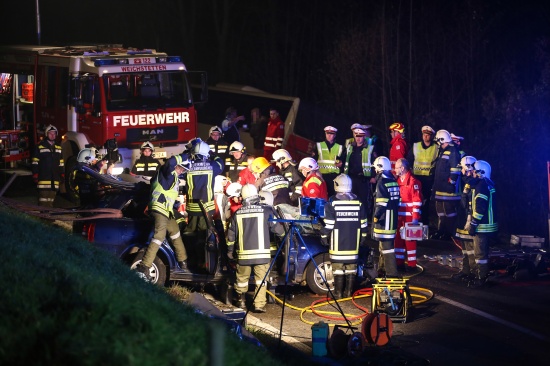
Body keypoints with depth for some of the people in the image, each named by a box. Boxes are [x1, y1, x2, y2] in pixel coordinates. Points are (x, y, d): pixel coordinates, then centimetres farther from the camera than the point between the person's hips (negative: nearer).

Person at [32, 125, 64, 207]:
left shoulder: (58, 147, 17)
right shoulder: (40, 147, 0)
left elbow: (61, 163, 19)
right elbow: (35, 163, -3)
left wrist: (62, 176, 13)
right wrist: (35, 175, -10)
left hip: (55, 179, 5)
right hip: (43, 178, -5)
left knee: (51, 199, 7)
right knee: (43, 200, -11)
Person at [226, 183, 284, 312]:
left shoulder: (238, 213, 3)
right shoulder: (266, 211, -5)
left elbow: (231, 234, 9)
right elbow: (277, 229, 0)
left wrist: (230, 250, 22)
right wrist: (282, 232, 23)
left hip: (243, 254, 2)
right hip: (262, 253, -2)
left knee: (242, 278, 18)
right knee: (260, 279, 2)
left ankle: (241, 300, 31)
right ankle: (259, 304, -5)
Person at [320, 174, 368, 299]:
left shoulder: (333, 202, -7)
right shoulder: (358, 202, 6)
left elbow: (328, 223, -8)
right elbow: (363, 223, 10)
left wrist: (324, 236, 2)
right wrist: (363, 237, 19)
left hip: (338, 242, -4)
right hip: (353, 242, 4)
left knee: (338, 265, -1)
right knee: (351, 265, 9)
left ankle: (338, 293, -1)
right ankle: (348, 291, 12)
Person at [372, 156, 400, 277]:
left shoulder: (382, 182, -14)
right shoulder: (393, 181, 12)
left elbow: (381, 203, -19)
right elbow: (397, 200, 16)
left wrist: (376, 216, -14)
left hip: (384, 218, -9)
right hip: (393, 217, 9)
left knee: (386, 243, -9)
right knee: (384, 241, 21)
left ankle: (391, 272, -11)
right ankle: (383, 267, 33)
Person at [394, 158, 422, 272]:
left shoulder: (413, 182, -13)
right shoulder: (398, 181, 14)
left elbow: (417, 201, -16)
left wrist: (415, 218, -19)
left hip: (409, 217, -8)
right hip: (399, 216, 8)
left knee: (410, 241, -2)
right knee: (398, 239, 11)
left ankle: (412, 265, 5)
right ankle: (399, 263, 19)